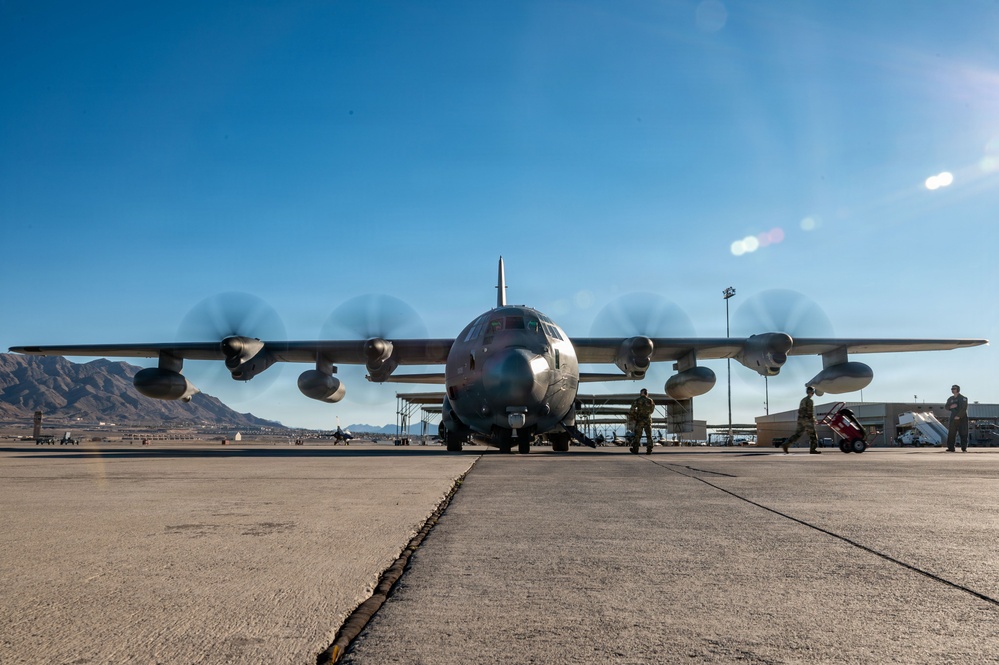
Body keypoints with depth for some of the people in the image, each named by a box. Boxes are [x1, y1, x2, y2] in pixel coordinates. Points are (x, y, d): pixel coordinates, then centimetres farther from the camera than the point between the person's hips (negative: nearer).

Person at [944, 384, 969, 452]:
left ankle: (964, 448, 1)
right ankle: (951, 448, 1)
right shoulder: (950, 399, 14)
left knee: (963, 434, -4)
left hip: (962, 418, -5)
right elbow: (946, 406, 15)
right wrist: (950, 407, -8)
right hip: (953, 418, 5)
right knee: (951, 434, -1)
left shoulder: (963, 398, -4)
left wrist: (959, 416, -20)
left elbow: (964, 408, -13)